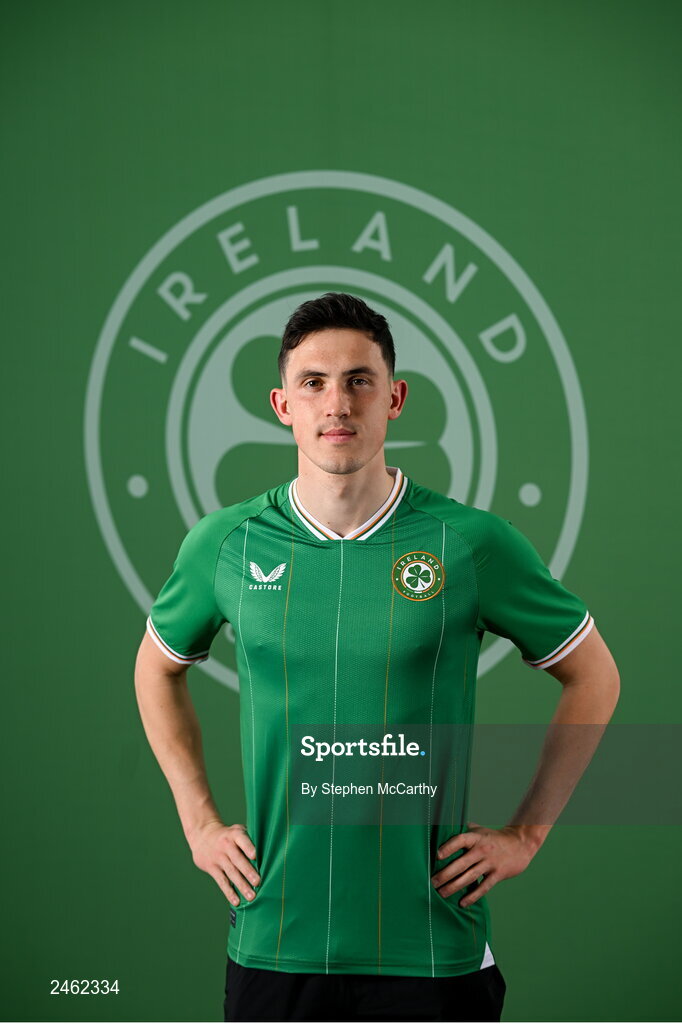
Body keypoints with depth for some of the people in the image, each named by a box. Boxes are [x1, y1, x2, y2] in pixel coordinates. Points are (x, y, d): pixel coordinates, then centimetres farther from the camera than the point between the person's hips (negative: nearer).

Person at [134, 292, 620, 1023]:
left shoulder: (472, 543, -5)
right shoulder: (225, 543, 1)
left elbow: (592, 676, 8)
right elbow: (158, 668, 20)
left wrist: (524, 833, 4)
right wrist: (198, 822, 12)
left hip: (430, 953, -1)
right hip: (272, 945, 2)